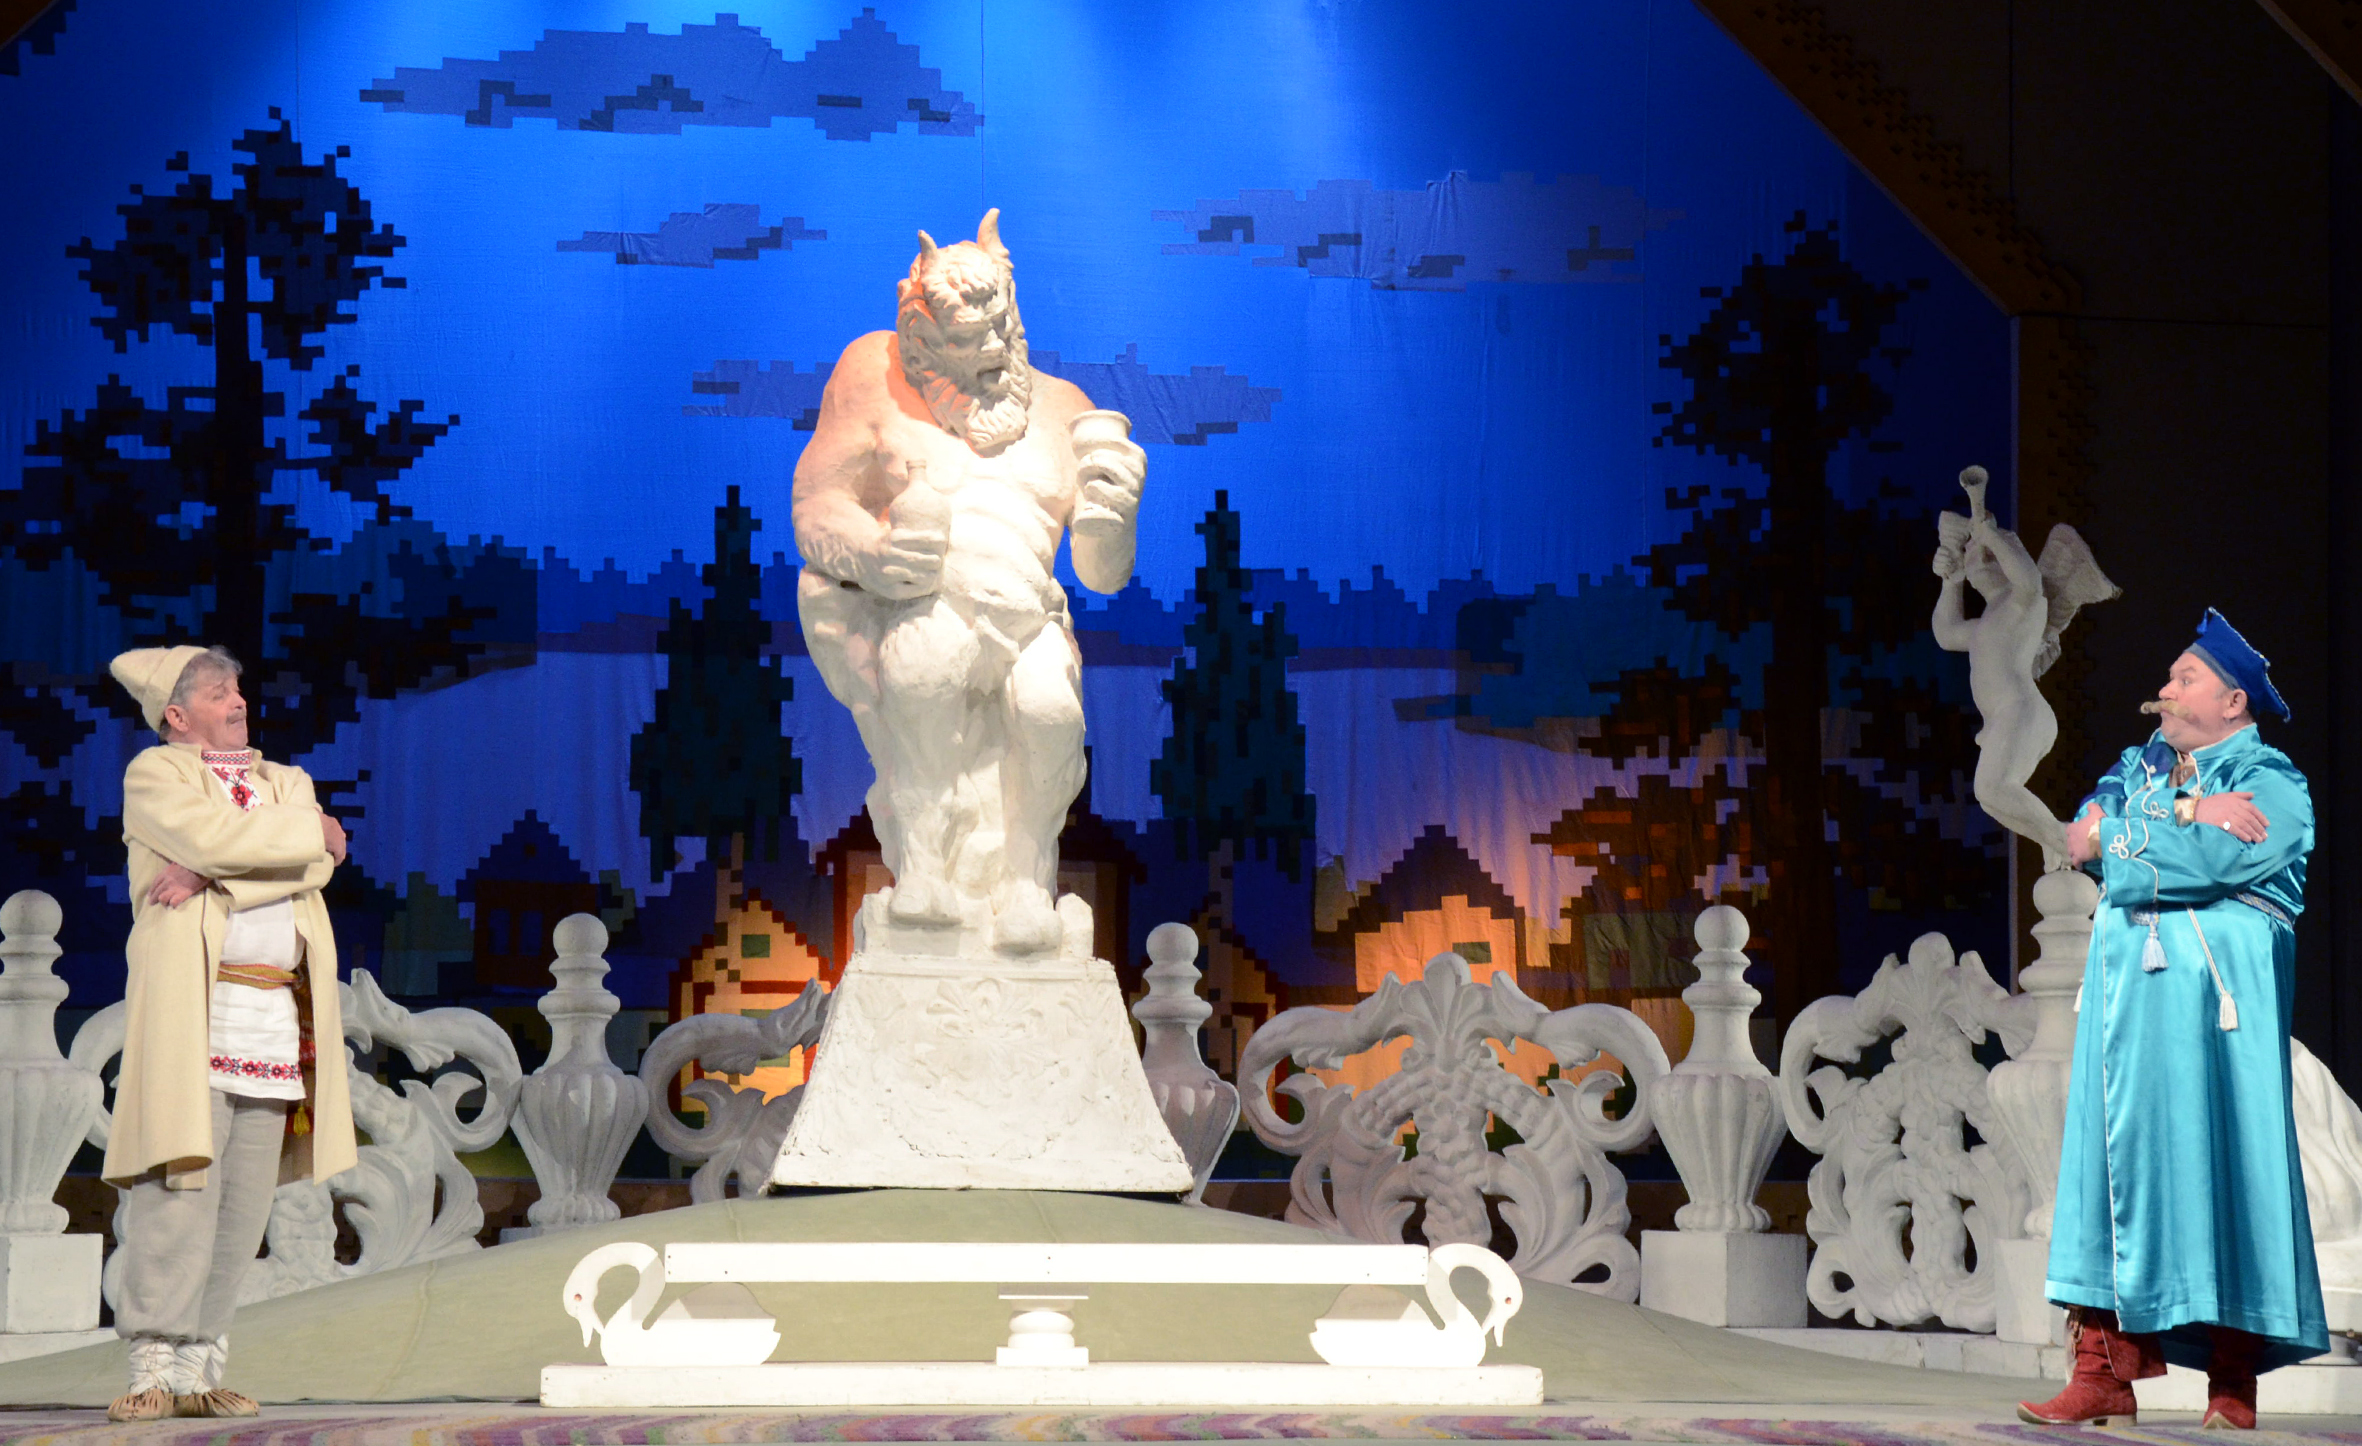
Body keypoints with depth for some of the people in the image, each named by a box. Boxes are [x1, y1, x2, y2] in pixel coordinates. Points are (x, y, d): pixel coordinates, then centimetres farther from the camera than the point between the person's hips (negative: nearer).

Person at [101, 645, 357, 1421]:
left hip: (277, 1013, 5)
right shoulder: (154, 775, 7)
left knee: (243, 1204, 2)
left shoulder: (286, 782, 22)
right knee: (179, 1187, -12)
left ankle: (199, 1370, 5)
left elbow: (317, 863, 1)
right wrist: (309, 830, 1)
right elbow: (216, 836, -13)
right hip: (190, 1005, -5)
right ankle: (153, 1371, -11)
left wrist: (210, 873, -11)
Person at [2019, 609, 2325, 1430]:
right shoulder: (2141, 767, 20)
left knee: (2213, 1159, -8)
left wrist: (2119, 838, -2)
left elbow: (2215, 861, -15)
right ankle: (2106, 1370, -4)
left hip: (2215, 996, -6)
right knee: (2117, 1155, -2)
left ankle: (2233, 1380, -4)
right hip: (2132, 990, 6)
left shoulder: (2270, 784, 1)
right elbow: (2083, 834, 7)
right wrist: (2185, 815, -6)